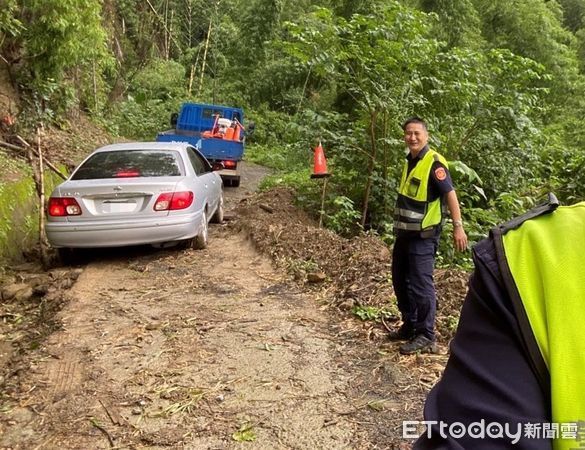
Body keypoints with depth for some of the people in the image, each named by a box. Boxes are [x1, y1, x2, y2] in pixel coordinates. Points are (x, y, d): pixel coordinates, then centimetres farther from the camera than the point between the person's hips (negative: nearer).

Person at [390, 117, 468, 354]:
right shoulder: (410, 160, 11)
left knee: (421, 285, -4)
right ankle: (410, 326, 28)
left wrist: (458, 226, -25)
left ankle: (425, 336, 7)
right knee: (401, 281, 14)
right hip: (404, 232, 9)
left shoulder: (434, 162, -14)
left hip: (423, 236, -9)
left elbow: (450, 193, -19)